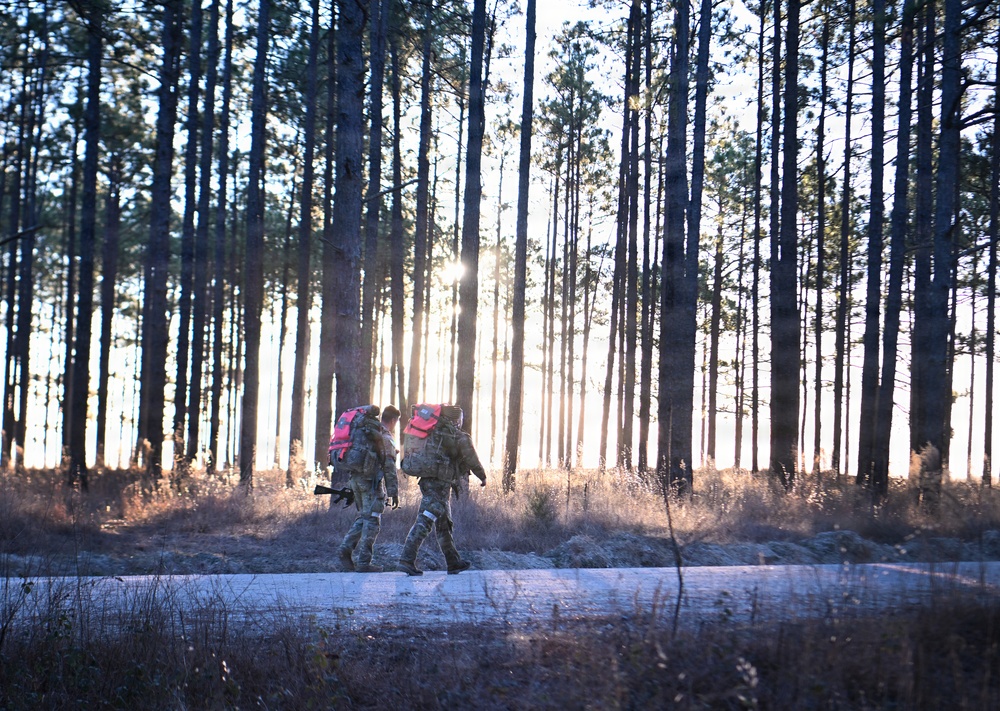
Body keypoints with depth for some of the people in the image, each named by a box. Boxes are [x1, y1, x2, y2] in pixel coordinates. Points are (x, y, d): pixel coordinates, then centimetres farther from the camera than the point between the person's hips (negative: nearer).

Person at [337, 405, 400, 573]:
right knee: (372, 521, -3)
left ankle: (346, 549, 3)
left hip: (356, 478, 8)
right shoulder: (385, 437, -8)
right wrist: (394, 492, -11)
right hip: (372, 481, -8)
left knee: (363, 517, 18)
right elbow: (389, 467, -13)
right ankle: (364, 562, -5)